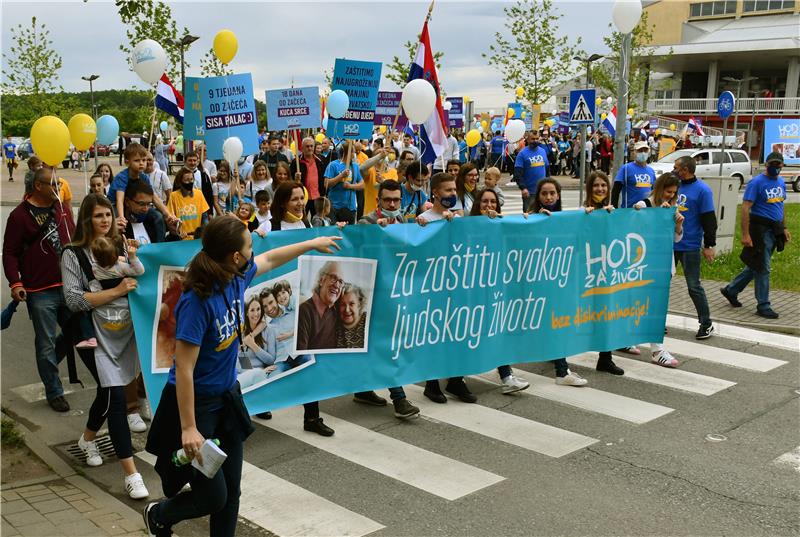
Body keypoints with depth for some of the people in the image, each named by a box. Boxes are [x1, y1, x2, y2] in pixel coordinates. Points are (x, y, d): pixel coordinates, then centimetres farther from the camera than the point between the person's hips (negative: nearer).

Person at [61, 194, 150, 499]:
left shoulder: (122, 245, 6)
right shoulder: (73, 254, -5)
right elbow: (73, 300, -12)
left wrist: (135, 260, -7)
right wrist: (116, 291, -16)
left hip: (127, 329, 5)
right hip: (99, 335, -5)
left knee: (108, 391, 19)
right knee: (116, 398, -9)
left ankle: (88, 438, 48)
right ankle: (131, 474, -5)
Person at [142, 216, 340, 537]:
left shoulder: (236, 278, -6)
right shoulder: (197, 301, -28)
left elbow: (270, 259, 16)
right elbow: (183, 370, -26)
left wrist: (312, 243, 26)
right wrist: (189, 429, -24)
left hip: (227, 398, 8)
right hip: (196, 404, -7)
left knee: (231, 491, 12)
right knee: (213, 497, 2)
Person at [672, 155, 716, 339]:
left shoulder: (702, 190, -9)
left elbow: (709, 220, -10)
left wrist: (709, 245, -11)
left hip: (690, 247, -6)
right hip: (669, 243, 6)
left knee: (694, 287, 0)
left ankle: (706, 324, 12)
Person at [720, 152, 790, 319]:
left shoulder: (781, 182, 11)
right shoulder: (757, 183, -13)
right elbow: (745, 208, -17)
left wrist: (784, 228, 17)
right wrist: (745, 234, -22)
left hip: (775, 229, 8)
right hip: (761, 229, -8)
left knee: (756, 265, 14)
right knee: (763, 268, -2)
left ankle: (731, 290, 28)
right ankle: (763, 306, 7)